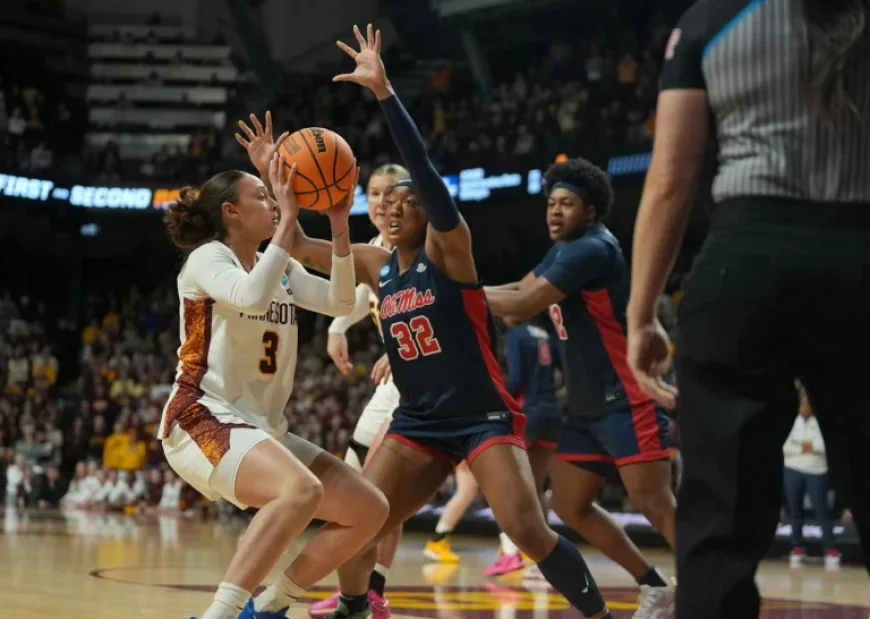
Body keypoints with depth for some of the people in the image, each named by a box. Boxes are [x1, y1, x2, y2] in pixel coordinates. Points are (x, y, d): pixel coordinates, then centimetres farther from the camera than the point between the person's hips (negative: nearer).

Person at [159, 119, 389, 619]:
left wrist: (339, 226, -10)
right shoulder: (208, 258, -6)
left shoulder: (282, 268, 15)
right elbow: (251, 296, -28)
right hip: (203, 420, -8)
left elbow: (340, 303, 0)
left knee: (369, 510, 2)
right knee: (302, 489, -36)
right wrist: (289, 217, -24)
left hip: (262, 428, 9)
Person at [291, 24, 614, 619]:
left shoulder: (448, 249, -9)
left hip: (485, 417, -6)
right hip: (418, 423, 6)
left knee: (528, 529, -19)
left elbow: (424, 168, -23)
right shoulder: (377, 265, 9)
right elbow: (299, 247, 12)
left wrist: (384, 90, -31)